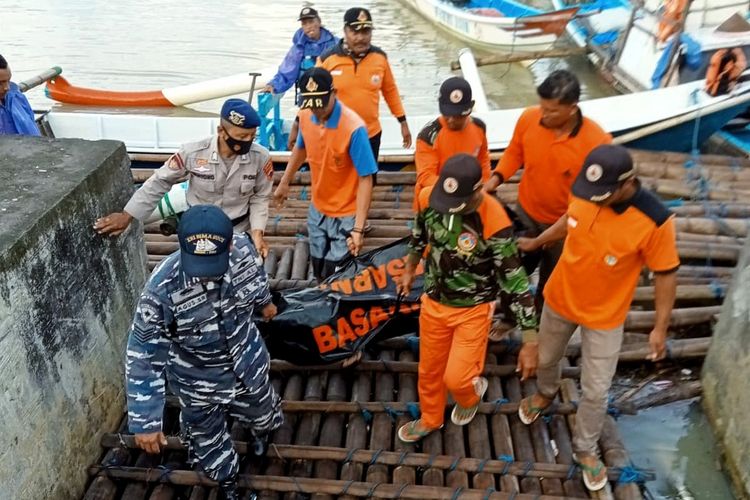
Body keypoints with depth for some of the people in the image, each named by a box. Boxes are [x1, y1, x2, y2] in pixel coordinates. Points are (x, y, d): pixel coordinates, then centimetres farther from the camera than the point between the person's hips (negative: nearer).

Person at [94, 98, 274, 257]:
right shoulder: (193, 153, -23)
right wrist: (127, 215, -8)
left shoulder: (261, 157, -19)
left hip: (239, 233, 1)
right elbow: (159, 182, -10)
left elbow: (260, 198, -5)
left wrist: (257, 231, -19)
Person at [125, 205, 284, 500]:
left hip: (247, 364, 3)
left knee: (261, 414, 32)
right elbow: (143, 357, -27)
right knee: (208, 439, 24)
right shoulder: (162, 290, -38)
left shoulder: (243, 248, -27)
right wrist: (145, 420, -23)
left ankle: (260, 431, 71)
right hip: (197, 382, -3)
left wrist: (264, 301, 21)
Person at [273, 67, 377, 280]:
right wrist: (284, 182, 22)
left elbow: (365, 180, -24)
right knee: (318, 272, 20)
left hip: (345, 216, -6)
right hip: (317, 209, 6)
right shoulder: (306, 116, -8)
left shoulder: (354, 128, -27)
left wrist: (358, 228, -29)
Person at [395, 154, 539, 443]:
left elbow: (516, 282, -24)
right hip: (433, 302, 4)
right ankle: (430, 419, 48)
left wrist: (530, 342, -22)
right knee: (429, 369, 19)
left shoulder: (494, 222, -30)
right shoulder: (428, 197, -18)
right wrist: (409, 269, 21)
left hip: (473, 310, -4)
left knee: (456, 378, -4)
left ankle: (473, 392, 35)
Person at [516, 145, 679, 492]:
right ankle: (545, 394, 61)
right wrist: (536, 243, 18)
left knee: (595, 391, 9)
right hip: (560, 299, 4)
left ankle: (585, 449, 36)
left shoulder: (655, 221, -30)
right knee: (546, 359, 27)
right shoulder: (586, 193, -19)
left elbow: (665, 274, -16)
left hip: (605, 316, -3)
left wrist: (661, 327, -10)